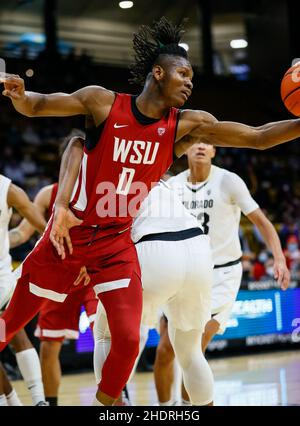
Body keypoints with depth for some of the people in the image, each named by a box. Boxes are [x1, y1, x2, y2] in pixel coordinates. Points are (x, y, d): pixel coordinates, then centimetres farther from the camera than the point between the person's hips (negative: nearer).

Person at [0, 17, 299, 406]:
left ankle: (106, 403, 18)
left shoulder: (188, 125, -5)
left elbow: (259, 137, -10)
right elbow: (35, 107, -5)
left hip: (118, 242, 2)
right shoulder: (103, 102, -11)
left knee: (128, 339, -9)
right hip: (70, 232, -2)